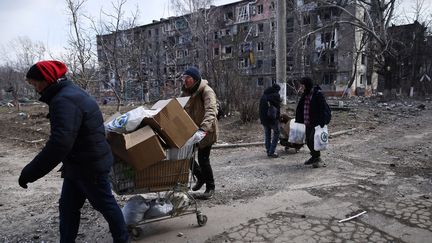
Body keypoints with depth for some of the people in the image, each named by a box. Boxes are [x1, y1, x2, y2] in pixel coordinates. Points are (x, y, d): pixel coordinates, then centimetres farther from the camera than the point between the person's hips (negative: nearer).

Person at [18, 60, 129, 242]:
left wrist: (30, 173, -28)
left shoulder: (64, 101, -25)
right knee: (67, 207, 18)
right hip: (77, 166, 10)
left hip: (91, 167, -10)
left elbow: (59, 143, -35)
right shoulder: (70, 93, 10)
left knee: (105, 204, 9)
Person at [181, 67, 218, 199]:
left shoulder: (206, 91, -20)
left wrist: (204, 128, -48)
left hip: (206, 131, -7)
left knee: (203, 159, -4)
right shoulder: (186, 91, 5)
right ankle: (201, 177, 32)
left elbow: (211, 111, -34)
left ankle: (210, 187, 20)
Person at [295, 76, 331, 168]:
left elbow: (323, 109, -19)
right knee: (308, 141, 12)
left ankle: (317, 158, 7)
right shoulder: (305, 95, 9)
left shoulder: (318, 94, -14)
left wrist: (322, 123, -25)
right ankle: (315, 157, 30)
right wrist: (298, 121, 14)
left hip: (316, 123, -8)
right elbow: (300, 109, 16)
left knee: (312, 140, -12)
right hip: (308, 123, 8)